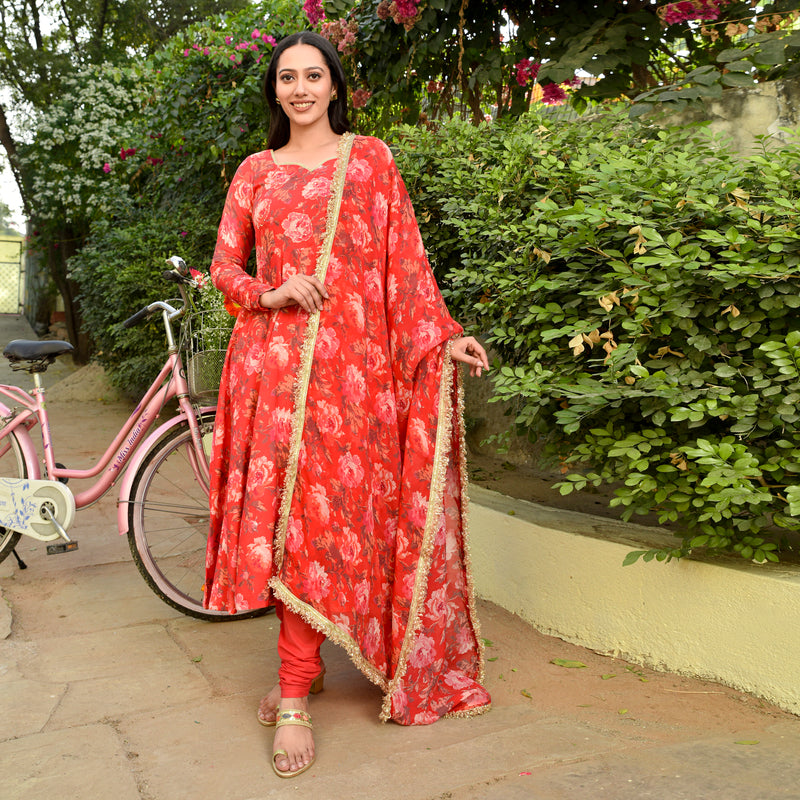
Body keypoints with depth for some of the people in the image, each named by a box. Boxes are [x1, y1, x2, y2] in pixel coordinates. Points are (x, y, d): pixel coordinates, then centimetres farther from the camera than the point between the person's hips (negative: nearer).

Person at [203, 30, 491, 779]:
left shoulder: (370, 158, 11)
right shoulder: (255, 171, 16)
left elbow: (404, 258, 6)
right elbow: (224, 266, 14)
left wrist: (443, 337, -4)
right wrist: (269, 294, -6)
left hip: (350, 359, -2)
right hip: (272, 358, 2)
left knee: (324, 513, -4)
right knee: (281, 508, -2)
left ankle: (295, 697, 5)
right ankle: (301, 666, 13)